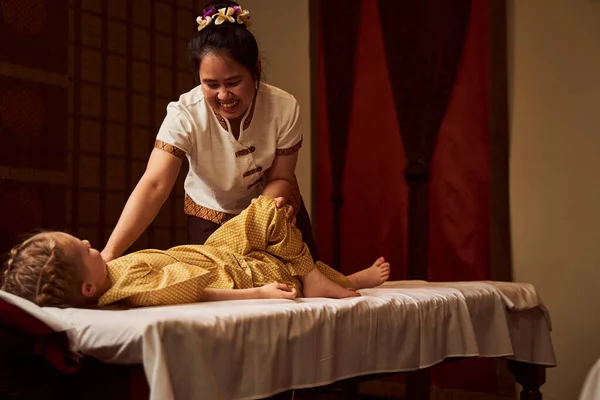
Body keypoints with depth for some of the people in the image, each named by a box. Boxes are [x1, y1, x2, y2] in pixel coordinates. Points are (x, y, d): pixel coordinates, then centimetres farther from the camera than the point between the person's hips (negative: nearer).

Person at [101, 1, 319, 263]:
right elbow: (154, 186, -39)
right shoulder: (184, 114, -30)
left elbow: (280, 178, -15)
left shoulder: (284, 109, -25)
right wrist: (110, 253, -51)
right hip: (210, 220, -1)